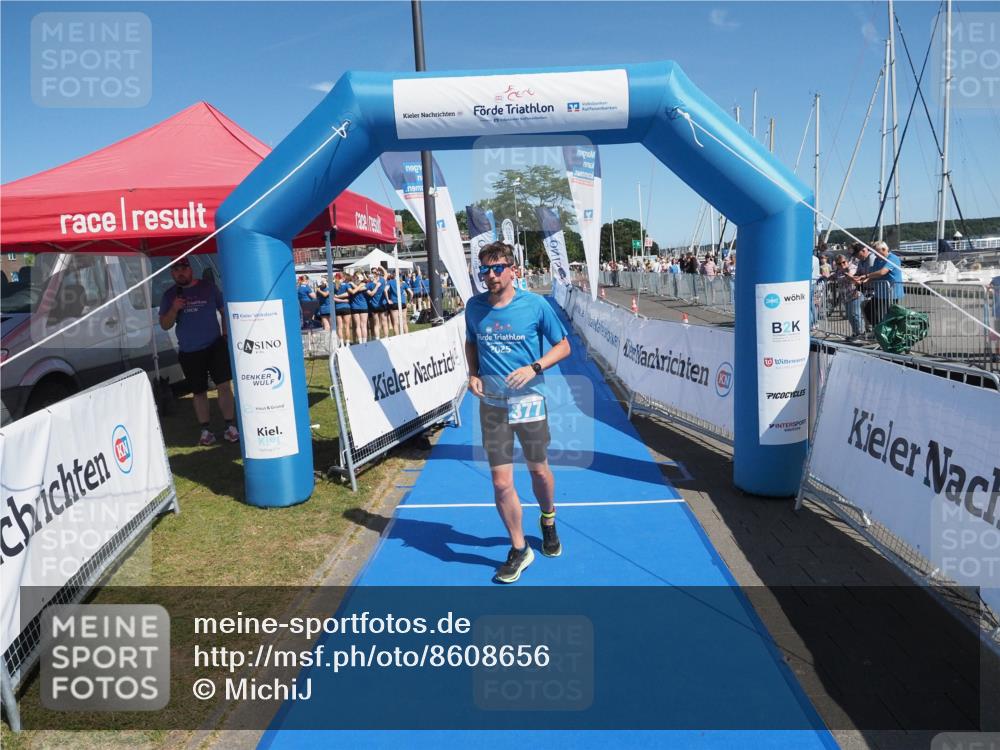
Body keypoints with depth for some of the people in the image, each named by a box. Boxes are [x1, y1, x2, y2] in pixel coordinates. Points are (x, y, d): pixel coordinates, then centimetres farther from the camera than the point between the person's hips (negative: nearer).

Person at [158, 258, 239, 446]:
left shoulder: (208, 287, 1)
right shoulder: (169, 295, 6)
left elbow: (225, 310, 5)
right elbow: (164, 325, 4)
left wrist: (226, 332, -3)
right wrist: (174, 309, -14)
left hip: (214, 345, -2)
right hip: (188, 352, 2)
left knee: (224, 385, -8)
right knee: (199, 392, 8)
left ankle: (230, 427, 0)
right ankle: (205, 431, 17)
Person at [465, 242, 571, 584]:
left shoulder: (535, 305, -8)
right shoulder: (474, 306, 1)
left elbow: (563, 346, -1)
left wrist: (534, 368, -17)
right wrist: (473, 374, -1)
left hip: (529, 400, -2)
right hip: (491, 403, 2)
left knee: (539, 470, 15)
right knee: (501, 482, 0)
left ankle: (548, 522, 47)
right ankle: (519, 549, 20)